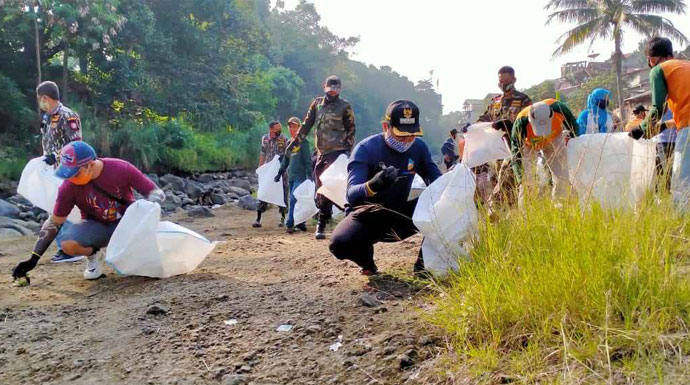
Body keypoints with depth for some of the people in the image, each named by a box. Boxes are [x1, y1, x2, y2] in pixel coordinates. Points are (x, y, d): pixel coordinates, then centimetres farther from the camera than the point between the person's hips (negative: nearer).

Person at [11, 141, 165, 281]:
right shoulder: (68, 186, -17)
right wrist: (33, 260, -9)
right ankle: (94, 254, 4)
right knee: (68, 244, -30)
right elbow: (54, 223, -6)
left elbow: (156, 193, -16)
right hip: (95, 226, 1)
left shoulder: (122, 169, -22)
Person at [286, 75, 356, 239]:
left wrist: (348, 149, -8)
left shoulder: (345, 107, 0)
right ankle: (325, 215, 21)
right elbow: (307, 124, 15)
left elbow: (351, 129, 1)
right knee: (320, 187, 8)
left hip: (337, 152, -6)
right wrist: (295, 141, 10)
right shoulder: (317, 103, 12)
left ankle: (321, 225, -11)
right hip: (321, 152, 6)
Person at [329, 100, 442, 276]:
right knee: (340, 244, -35)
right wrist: (373, 185, -53)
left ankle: (424, 263, -1)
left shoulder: (419, 147, -4)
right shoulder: (366, 149, -19)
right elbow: (351, 195, -30)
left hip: (400, 214, 4)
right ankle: (366, 260, 1)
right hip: (367, 215, -4)